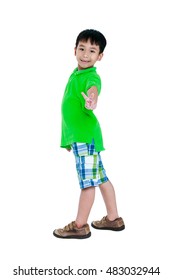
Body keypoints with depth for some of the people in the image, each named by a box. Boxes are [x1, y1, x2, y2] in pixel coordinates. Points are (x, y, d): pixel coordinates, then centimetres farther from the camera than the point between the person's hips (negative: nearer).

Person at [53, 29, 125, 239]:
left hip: (86, 136, -10)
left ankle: (80, 226, 11)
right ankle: (113, 218, 27)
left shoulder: (91, 77, -14)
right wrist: (70, 136, 28)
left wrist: (92, 99, -62)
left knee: (87, 180, 0)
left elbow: (93, 88, -39)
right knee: (100, 178, 16)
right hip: (78, 136, 10)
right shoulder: (75, 74, 14)